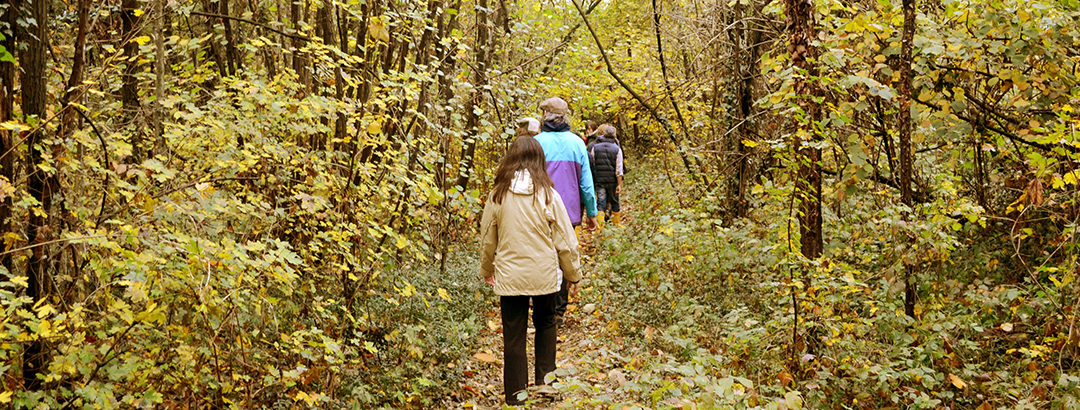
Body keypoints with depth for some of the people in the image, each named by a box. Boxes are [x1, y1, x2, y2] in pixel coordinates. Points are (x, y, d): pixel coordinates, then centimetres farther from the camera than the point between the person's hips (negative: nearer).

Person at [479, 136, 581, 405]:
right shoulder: (548, 196, -8)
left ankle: (515, 396, 13)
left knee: (514, 337, 8)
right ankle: (545, 381, 20)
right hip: (545, 276, 0)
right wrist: (573, 273, 10)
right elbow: (565, 240, -3)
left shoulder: (498, 195, -4)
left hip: (509, 278, 0)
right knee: (545, 325, 23)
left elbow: (487, 239, 7)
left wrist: (487, 269, 24)